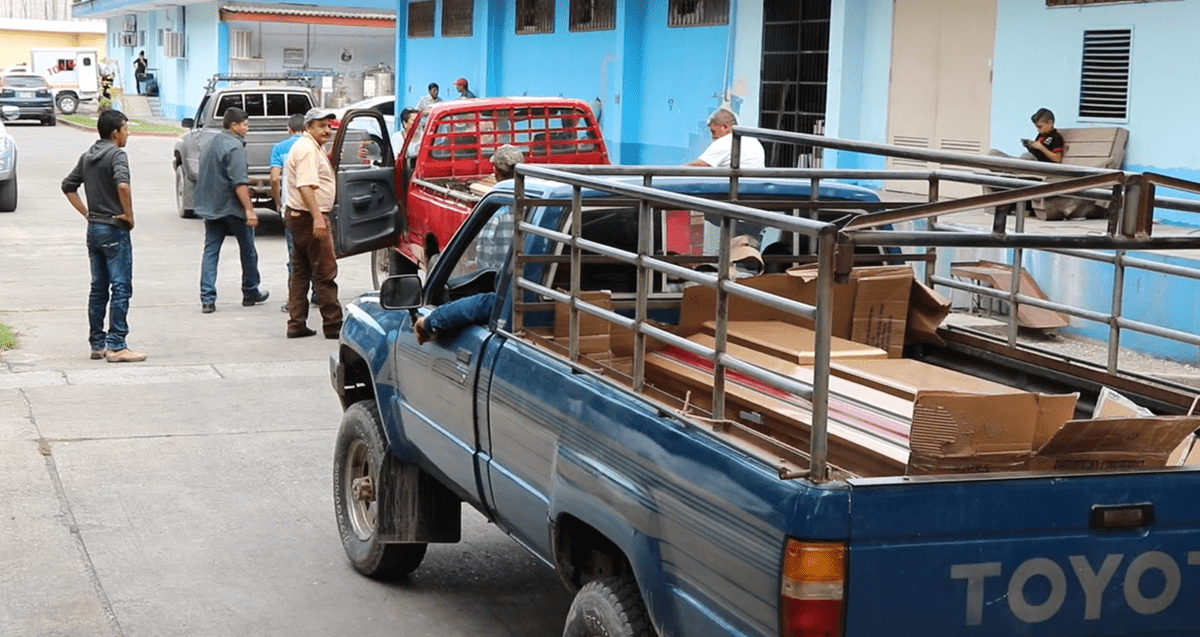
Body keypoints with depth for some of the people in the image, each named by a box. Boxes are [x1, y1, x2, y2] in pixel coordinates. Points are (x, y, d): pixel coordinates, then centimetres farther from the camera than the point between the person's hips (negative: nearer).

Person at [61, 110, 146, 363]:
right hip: (114, 229, -8)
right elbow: (122, 184, -30)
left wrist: (86, 213, 15)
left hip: (94, 228, 8)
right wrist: (129, 215, -18)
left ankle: (97, 344, 15)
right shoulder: (117, 154, -13)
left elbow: (68, 186, 18)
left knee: (98, 289, 12)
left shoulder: (87, 157, 12)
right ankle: (116, 346, -7)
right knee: (121, 288, -5)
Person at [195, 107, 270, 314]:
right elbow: (239, 183, -23)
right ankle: (251, 293, 22)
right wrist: (249, 209, -22)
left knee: (210, 251, 3)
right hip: (232, 207, -7)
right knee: (248, 250, 10)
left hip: (210, 208, 7)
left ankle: (207, 299, -6)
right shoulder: (234, 147, -15)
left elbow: (203, 177, 21)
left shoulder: (211, 144, 13)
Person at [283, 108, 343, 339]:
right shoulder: (307, 149, -16)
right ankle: (333, 325, -3)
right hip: (308, 217, -11)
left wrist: (329, 158, 15)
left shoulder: (312, 147, 18)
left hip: (296, 215, 11)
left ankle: (296, 324, 13)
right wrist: (317, 217, -31)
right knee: (325, 272, -6)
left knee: (300, 271, 11)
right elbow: (306, 186, -26)